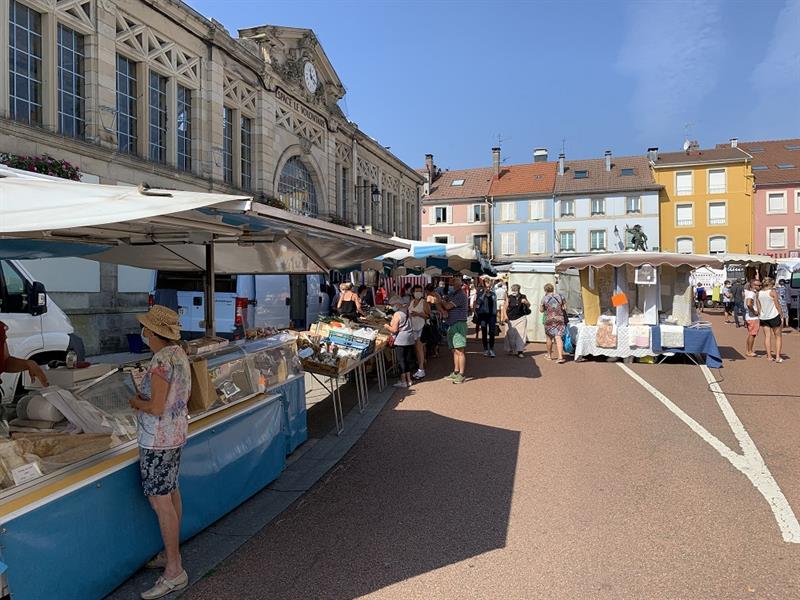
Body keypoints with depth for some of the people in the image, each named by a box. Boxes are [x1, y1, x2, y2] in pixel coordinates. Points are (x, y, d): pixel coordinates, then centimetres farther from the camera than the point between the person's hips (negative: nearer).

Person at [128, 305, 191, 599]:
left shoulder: (162, 360, -22)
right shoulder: (179, 353, 6)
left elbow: (156, 408, -23)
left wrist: (136, 402, -5)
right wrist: (145, 398, 9)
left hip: (158, 440, -10)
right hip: (176, 434, 10)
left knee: (160, 502, -2)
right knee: (171, 493, 18)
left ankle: (174, 571, 6)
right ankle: (172, 553, 33)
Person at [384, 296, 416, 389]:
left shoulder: (397, 314, -14)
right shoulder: (407, 312, 11)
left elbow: (394, 330, -16)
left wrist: (387, 326, 1)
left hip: (400, 340, -8)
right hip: (410, 339, 8)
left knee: (401, 360, 0)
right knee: (408, 359, 13)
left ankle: (403, 381, 4)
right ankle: (408, 379, 19)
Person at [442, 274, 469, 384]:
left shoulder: (461, 295, -11)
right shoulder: (452, 294, 20)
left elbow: (447, 306, -15)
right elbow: (444, 308, 19)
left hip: (459, 324, -9)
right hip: (451, 325, 9)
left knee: (460, 351, -8)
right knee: (454, 350, 12)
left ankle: (461, 375, -5)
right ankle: (456, 372, 19)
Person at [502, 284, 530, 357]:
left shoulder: (523, 297, 4)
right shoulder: (509, 298, -1)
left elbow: (529, 305, 15)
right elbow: (505, 307, -1)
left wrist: (526, 302, -7)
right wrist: (505, 316, -16)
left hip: (521, 318, 1)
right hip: (511, 319, -1)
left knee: (521, 334, -6)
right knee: (510, 334, 5)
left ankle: (520, 351, -4)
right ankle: (510, 350, 25)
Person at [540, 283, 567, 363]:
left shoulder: (544, 298, -5)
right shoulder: (560, 296, 2)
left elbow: (541, 310, 1)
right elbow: (565, 307, 6)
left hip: (549, 320, -1)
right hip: (560, 319, 1)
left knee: (549, 337, 15)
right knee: (558, 337, -3)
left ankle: (549, 355, 27)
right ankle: (560, 357, -16)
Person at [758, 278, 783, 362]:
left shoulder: (759, 293, 5)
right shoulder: (773, 292, -10)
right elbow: (777, 305, -8)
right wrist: (781, 316, -1)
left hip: (763, 317, 5)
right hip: (773, 317, -5)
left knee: (767, 336, 8)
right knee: (778, 337, 5)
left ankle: (769, 356, 7)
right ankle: (778, 357, 0)